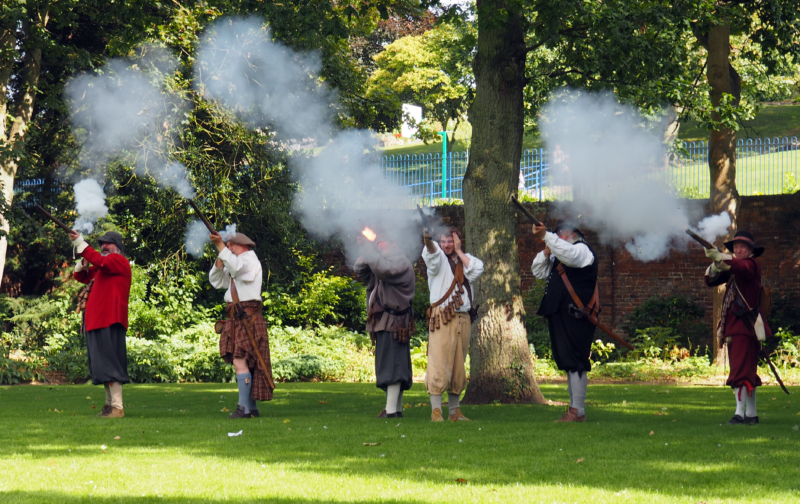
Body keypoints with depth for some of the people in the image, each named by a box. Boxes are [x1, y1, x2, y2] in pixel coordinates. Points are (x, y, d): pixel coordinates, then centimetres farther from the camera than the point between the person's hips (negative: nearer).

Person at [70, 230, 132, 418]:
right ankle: (109, 403, 17)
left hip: (110, 321, -10)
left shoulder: (119, 260, -3)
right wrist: (84, 262, 0)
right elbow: (80, 276, 21)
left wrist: (80, 244, -23)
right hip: (96, 321, 10)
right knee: (103, 363, 12)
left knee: (110, 363, -14)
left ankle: (117, 407, -17)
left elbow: (100, 262, -22)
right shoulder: (100, 267, 24)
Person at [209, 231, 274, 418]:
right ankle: (251, 408, 16)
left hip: (248, 319, -10)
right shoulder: (235, 263, 21)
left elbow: (237, 267, -27)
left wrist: (221, 246, -30)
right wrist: (219, 263, 3)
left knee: (240, 362, -16)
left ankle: (244, 408, -19)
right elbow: (216, 281, 20)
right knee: (242, 363, 11)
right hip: (235, 319, 10)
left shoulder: (249, 259, -6)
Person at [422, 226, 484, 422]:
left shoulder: (465, 260, 15)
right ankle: (436, 410, -14)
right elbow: (432, 253, -22)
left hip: (463, 319, 5)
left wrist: (459, 251, 0)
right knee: (439, 364, -12)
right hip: (441, 317, -5)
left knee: (458, 367, 9)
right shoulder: (439, 259, 3)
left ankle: (454, 411, 16)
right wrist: (428, 240, -44)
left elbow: (477, 269, -5)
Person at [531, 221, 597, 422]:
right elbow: (538, 272, 23)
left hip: (575, 317, -10)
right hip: (560, 315, 10)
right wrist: (546, 252, 6)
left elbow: (569, 254, -27)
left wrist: (546, 236, -33)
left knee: (575, 363, -13)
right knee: (569, 364, 11)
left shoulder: (582, 250, -4)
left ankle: (578, 411, -16)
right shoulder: (558, 255, 25)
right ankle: (574, 410, 15)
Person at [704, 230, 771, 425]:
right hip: (732, 325, 9)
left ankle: (740, 413, -24)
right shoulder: (731, 268, 18)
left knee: (741, 370, -17)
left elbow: (742, 267, -29)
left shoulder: (752, 265, -5)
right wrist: (716, 265, -11)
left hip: (746, 325, -9)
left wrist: (721, 257, -44)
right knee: (748, 372, 14)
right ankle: (752, 414, 19)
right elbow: (711, 280, 10)